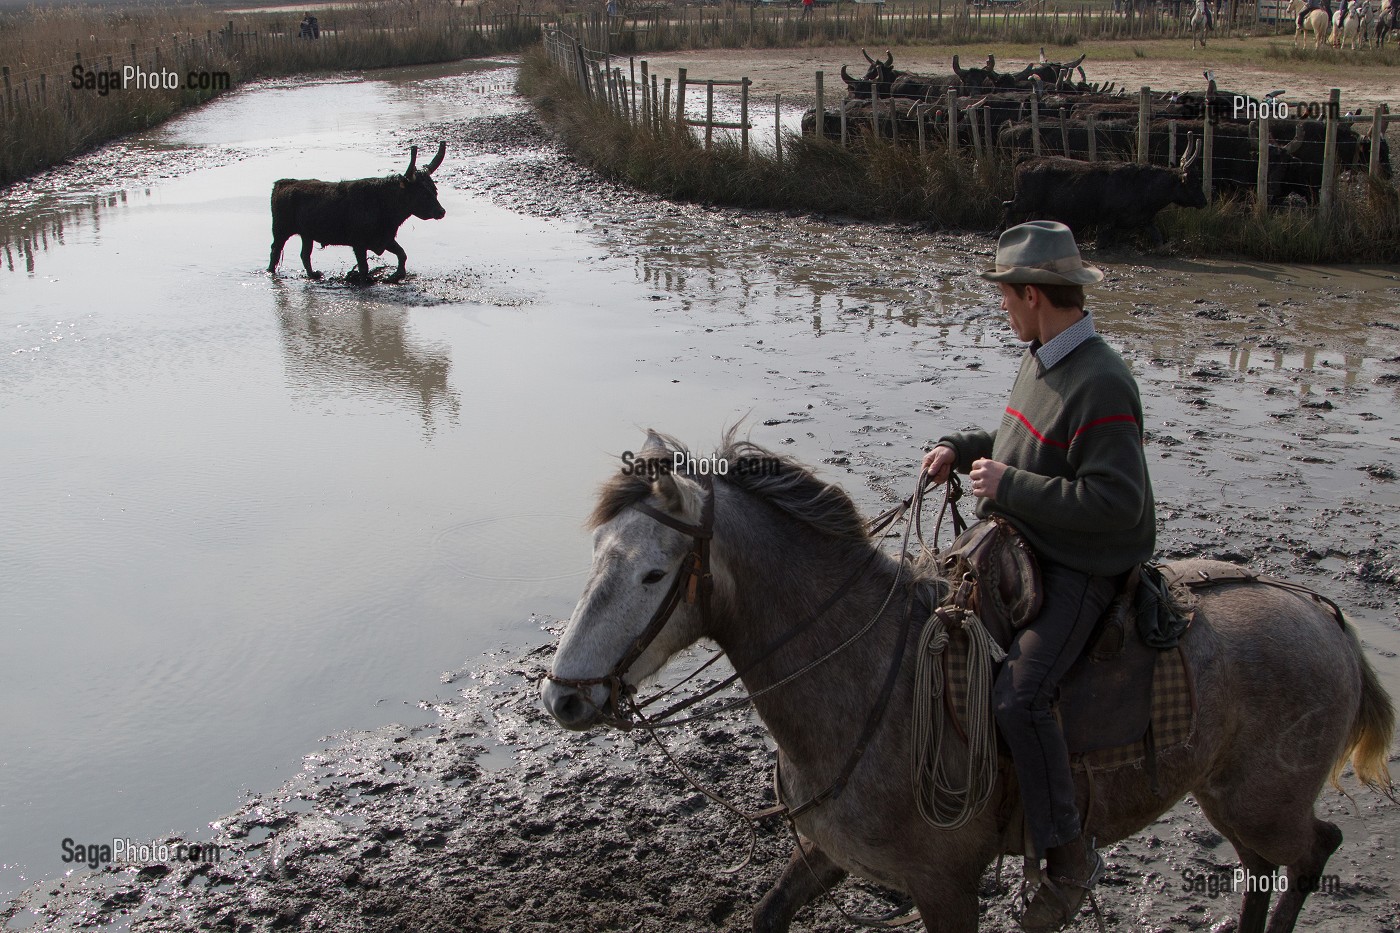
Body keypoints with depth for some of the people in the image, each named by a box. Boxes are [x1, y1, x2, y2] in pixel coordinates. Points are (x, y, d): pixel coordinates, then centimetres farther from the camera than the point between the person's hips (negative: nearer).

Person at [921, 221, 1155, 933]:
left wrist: (1011, 486, -24)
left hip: (1083, 568, -10)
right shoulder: (1040, 361, 6)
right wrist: (962, 447, 7)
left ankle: (1069, 854, -8)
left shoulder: (1103, 385, -23)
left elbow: (1116, 503, -28)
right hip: (1023, 543, 10)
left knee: (1018, 693, -23)